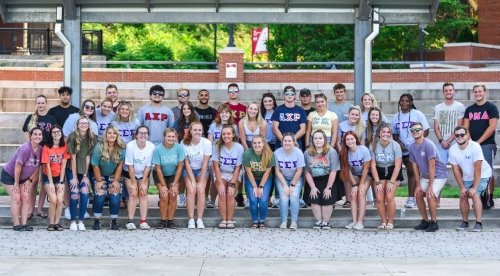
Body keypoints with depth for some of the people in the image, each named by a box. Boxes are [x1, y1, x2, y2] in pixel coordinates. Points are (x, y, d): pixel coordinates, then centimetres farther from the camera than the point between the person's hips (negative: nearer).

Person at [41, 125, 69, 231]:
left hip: (59, 177, 2)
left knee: (60, 200, -12)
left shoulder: (65, 147, -3)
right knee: (53, 200, -16)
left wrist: (61, 182, -7)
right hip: (48, 177, -2)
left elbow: (63, 165, -4)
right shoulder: (46, 148, -10)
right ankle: (51, 223, -4)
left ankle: (57, 223, -1)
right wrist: (51, 183, -13)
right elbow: (47, 166, -11)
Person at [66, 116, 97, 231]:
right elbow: (73, 157, -13)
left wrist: (85, 175, -6)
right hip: (72, 170, -3)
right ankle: (73, 222, -2)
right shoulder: (73, 136, -14)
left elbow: (88, 157, -4)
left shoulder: (92, 138, -5)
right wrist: (74, 177, -11)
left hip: (84, 170, 3)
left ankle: (81, 221, 0)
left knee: (85, 194, -9)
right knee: (75, 193, -12)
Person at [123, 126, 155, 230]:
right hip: (130, 173, -2)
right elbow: (130, 166, -19)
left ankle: (143, 221, -8)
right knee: (133, 194, -13)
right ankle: (130, 221, -10)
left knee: (143, 193, -9)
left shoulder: (151, 146, -19)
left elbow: (148, 166, -12)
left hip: (144, 174, 2)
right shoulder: (130, 146, -24)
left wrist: (143, 183, -12)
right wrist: (133, 183, -17)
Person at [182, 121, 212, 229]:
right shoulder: (184, 143, -17)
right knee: (191, 191, -19)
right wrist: (193, 181, -17)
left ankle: (200, 219, -13)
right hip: (189, 170, 0)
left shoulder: (207, 143, -19)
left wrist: (201, 182, -16)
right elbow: (186, 163, -12)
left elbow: (205, 163, -15)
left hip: (202, 170, 0)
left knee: (201, 191, -19)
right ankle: (191, 220, -16)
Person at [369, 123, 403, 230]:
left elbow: (397, 166, -12)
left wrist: (391, 182, -16)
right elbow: (373, 165, -7)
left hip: (393, 172, -2)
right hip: (379, 173, 2)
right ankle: (383, 221, 7)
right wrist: (378, 182, -11)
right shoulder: (373, 146, -10)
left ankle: (390, 221, 0)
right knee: (379, 198, -11)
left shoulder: (395, 145, -14)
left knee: (389, 197, -17)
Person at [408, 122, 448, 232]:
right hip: (425, 175, 7)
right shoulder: (412, 147, -3)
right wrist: (418, 184, -2)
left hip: (439, 175, -7)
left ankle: (434, 223, -7)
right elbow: (415, 166, 2)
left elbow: (432, 166, -24)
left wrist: (430, 186, -23)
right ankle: (425, 221, 14)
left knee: (430, 196, -21)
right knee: (418, 195, 0)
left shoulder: (428, 145, -25)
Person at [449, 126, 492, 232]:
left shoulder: (475, 147, -29)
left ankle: (479, 223, -17)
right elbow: (456, 170, -7)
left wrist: (474, 188, -28)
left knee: (475, 195, -22)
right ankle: (465, 221, 14)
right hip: (467, 177, 5)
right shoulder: (453, 150, -13)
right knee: (463, 196, -5)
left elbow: (477, 169, -28)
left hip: (482, 175, -5)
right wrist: (462, 187, -11)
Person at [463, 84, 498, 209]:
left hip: (487, 145, -5)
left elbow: (492, 127, -11)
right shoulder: (469, 109, 12)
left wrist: (478, 141, -13)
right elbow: (465, 127, 10)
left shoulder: (491, 107, -2)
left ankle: (489, 199, 0)